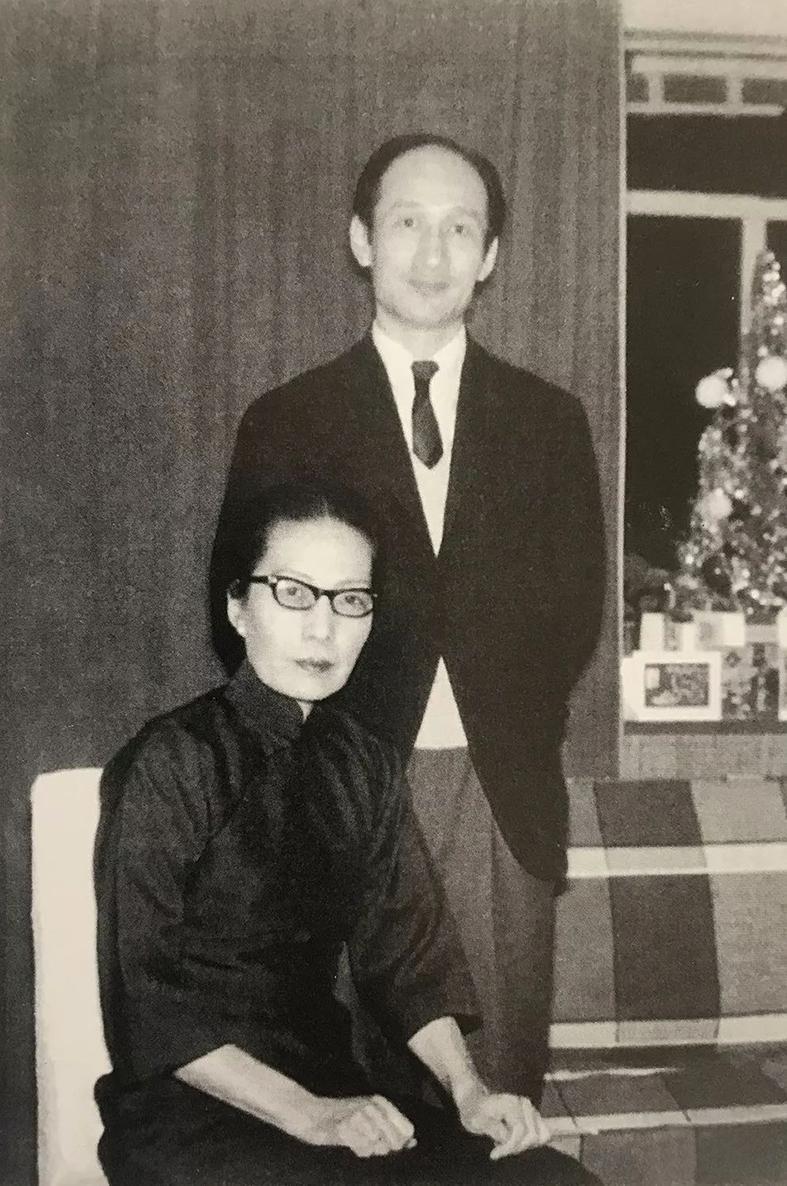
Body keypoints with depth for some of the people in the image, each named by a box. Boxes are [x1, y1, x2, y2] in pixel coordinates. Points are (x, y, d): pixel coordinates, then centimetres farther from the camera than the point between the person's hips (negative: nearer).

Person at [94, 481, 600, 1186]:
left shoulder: (366, 767, 7)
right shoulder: (174, 762, -13)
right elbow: (145, 999, -13)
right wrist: (304, 1113, -19)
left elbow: (407, 950, 6)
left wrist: (468, 1088, -9)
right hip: (189, 1113, -6)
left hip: (332, 1090, 6)